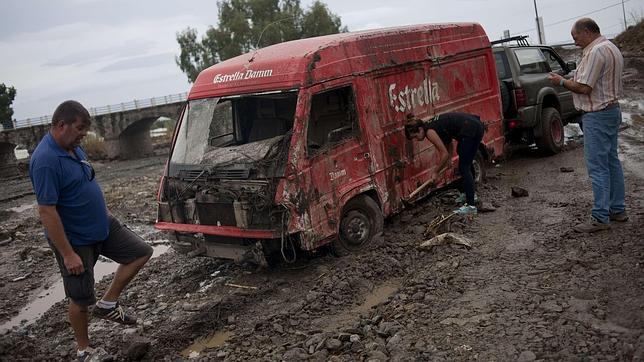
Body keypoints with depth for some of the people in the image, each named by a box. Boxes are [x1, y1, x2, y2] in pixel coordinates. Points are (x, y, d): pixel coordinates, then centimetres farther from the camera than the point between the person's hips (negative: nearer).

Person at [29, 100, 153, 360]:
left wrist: (103, 217, 22)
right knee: (81, 298, 6)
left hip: (103, 225, 8)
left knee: (140, 252, 8)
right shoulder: (46, 160, -26)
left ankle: (107, 304, 17)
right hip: (76, 240, -8)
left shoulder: (73, 147, 2)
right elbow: (46, 212, -26)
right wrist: (68, 254, -24)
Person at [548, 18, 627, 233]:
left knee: (597, 167, -8)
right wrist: (572, 80, 13)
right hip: (612, 109, 11)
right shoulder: (611, 48, 17)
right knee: (611, 162, 15)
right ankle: (617, 209, 23)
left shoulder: (596, 51, -17)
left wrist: (562, 82, -6)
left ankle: (600, 218, -5)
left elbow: (584, 88, -21)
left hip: (598, 116, -11)